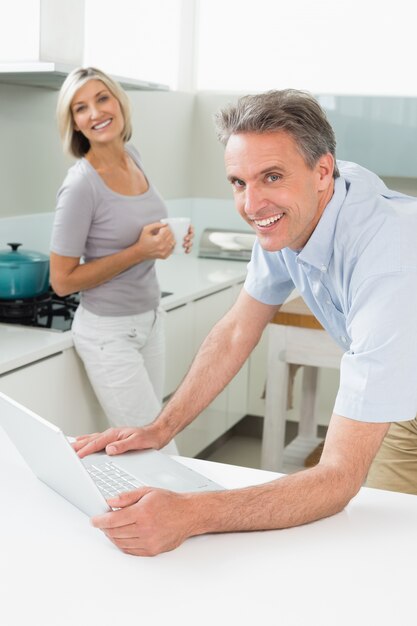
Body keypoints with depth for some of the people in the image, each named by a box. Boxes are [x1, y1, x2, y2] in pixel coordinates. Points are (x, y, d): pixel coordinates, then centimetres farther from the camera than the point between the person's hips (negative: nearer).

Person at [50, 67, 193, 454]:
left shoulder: (132, 155, 2)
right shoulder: (80, 185, -20)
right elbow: (62, 281, -17)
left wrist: (167, 238, -1)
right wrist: (139, 251, -23)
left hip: (149, 319, 7)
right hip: (109, 332, -7)